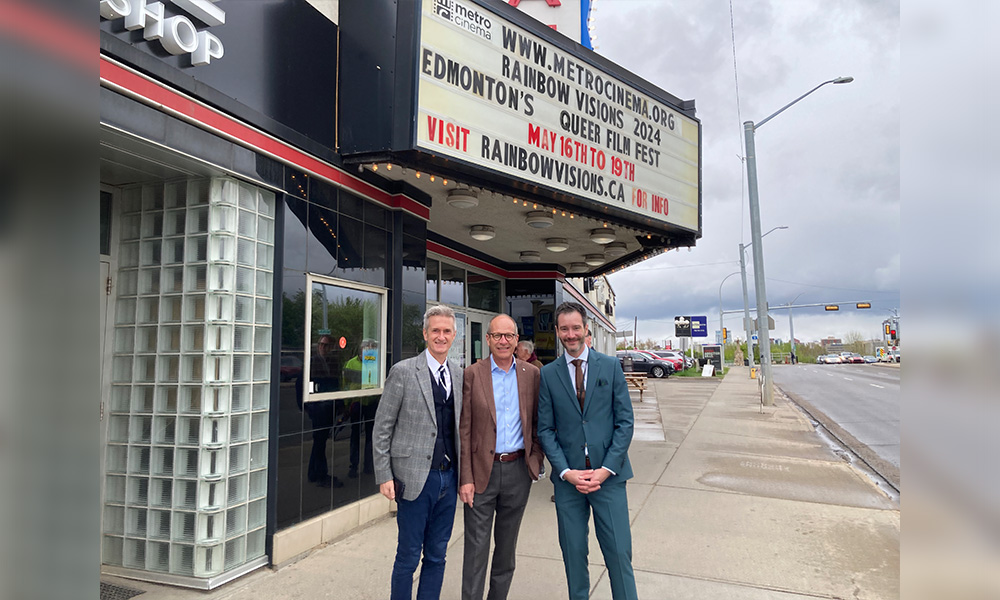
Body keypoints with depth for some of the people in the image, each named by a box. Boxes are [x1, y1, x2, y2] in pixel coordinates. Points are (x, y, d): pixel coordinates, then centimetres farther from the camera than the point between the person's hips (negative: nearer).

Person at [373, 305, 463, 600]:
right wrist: (384, 476, -9)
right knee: (409, 556, 7)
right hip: (415, 478, -4)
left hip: (449, 477, 5)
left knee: (437, 556, 15)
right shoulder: (403, 371, -7)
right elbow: (382, 428, -5)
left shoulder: (459, 374, 7)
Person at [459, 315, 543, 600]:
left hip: (518, 470, 3)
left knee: (507, 546, 17)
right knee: (477, 548, 2)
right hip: (483, 471, -3)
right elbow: (463, 430, -6)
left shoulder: (531, 374, 4)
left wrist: (535, 459, -1)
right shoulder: (473, 374, -4)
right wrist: (465, 478, -10)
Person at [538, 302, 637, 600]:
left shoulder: (611, 366, 3)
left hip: (608, 475, -1)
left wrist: (606, 469, -9)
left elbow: (625, 421, 0)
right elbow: (545, 429, 3)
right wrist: (566, 472, -8)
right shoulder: (547, 374, 3)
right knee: (573, 553, 10)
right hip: (568, 478, 1)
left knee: (619, 553, 1)